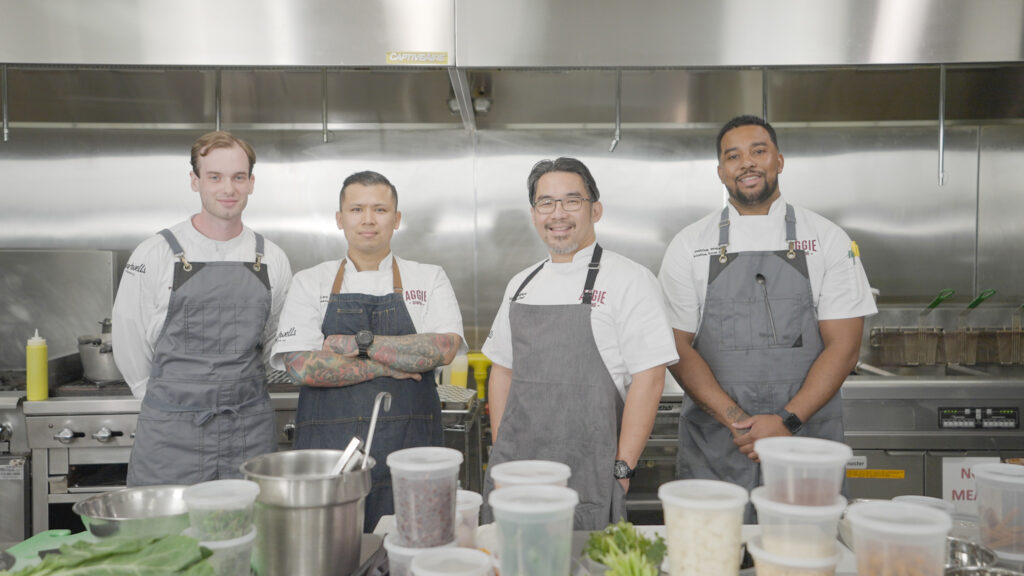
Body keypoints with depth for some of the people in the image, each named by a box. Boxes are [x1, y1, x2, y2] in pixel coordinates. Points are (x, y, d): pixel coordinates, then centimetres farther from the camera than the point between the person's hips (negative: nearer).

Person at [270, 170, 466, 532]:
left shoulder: (429, 279, 7)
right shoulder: (310, 283, 7)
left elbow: (445, 347, -10)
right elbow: (302, 367, -6)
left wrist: (360, 343, -12)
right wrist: (385, 366, -9)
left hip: (408, 448, 0)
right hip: (329, 448, 0)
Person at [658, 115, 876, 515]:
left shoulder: (828, 240, 4)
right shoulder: (689, 245, 4)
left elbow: (844, 346, -1)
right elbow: (678, 346, -1)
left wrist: (787, 421, -13)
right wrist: (736, 420, -12)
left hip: (807, 443, 0)